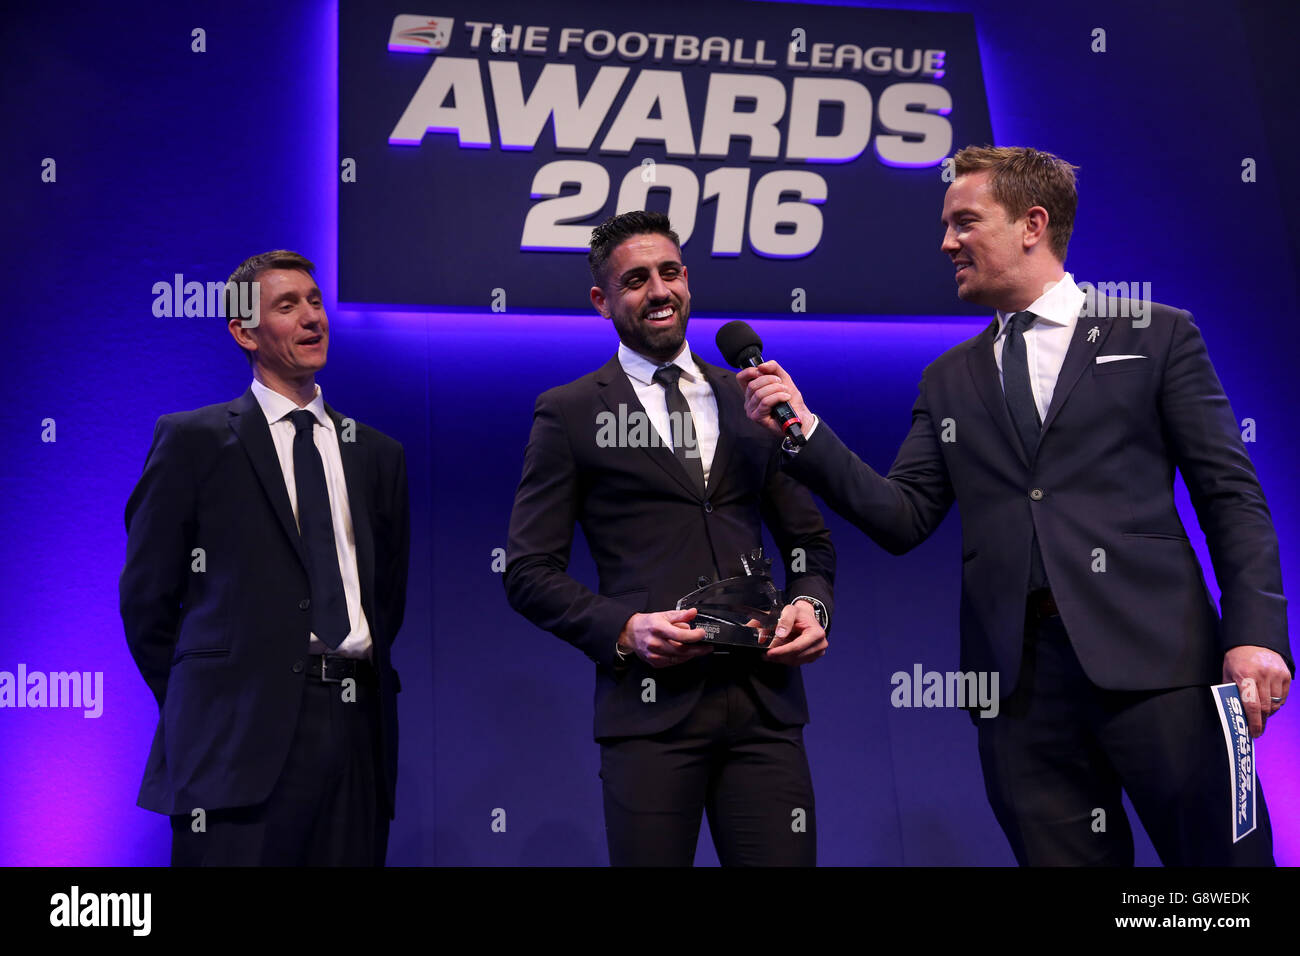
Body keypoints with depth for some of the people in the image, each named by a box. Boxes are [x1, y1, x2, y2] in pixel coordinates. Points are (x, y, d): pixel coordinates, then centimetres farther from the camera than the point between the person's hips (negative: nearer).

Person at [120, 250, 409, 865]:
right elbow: (146, 593, 4)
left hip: (358, 733, 4)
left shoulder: (377, 453, 16)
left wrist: (365, 680, 14)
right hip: (242, 738, -4)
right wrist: (203, 706, 5)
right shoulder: (192, 440, 3)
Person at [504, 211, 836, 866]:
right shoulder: (569, 413, 6)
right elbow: (529, 572, 3)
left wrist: (810, 602, 0)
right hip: (650, 705, -2)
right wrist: (622, 628, -13)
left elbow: (808, 536, 21)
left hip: (764, 699, 3)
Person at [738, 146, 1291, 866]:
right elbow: (904, 518, 9)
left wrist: (1255, 634, -10)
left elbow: (1231, 496, 3)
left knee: (1220, 854, -4)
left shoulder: (1156, 335, 8)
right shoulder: (949, 380, 18)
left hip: (1151, 654, -3)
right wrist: (803, 432, -4)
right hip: (1018, 675, 3)